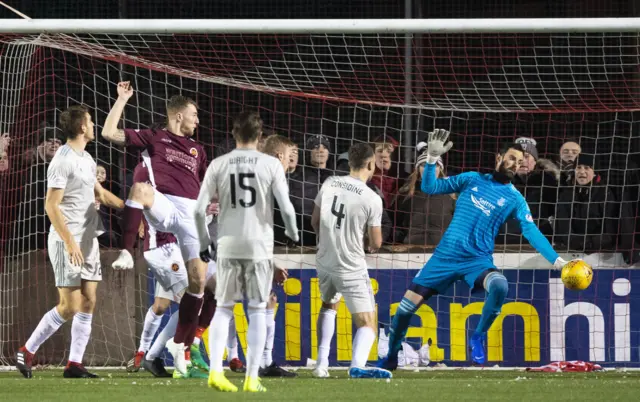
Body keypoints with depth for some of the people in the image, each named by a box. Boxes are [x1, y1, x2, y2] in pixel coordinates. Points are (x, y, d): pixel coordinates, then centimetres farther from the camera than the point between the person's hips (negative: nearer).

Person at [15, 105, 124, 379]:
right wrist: (70, 242, -22)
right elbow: (51, 205, -18)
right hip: (67, 242, -9)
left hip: (88, 241, 9)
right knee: (70, 307, -10)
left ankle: (74, 364, 5)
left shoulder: (86, 159, 13)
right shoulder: (63, 161, -14)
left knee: (88, 302, 3)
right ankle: (26, 353, 2)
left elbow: (100, 194, 28)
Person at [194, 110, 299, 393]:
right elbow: (286, 208, -6)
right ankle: (252, 378, 4)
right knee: (257, 311, 6)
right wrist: (293, 232, 14)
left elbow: (199, 209, -1)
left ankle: (215, 371, -4)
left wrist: (204, 243, 13)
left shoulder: (218, 165, 1)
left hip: (228, 245, 1)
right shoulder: (271, 165, -3)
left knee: (223, 308, 10)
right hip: (259, 245, -1)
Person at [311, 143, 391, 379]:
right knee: (367, 324, -3)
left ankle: (322, 363, 26)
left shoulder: (329, 184, -3)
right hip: (351, 268, -5)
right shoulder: (372, 199, -16)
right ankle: (357, 365, -30)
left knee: (329, 306, 32)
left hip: (324, 261, 5)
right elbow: (376, 243, -9)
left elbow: (315, 222, 10)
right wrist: (373, 245, 17)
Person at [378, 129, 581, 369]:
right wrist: (432, 158, -6)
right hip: (445, 255, 1)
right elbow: (429, 187, 8)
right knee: (408, 304, -3)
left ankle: (479, 338, -11)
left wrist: (557, 260, -19)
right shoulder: (473, 179, 7)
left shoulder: (515, 199, 2)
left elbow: (532, 232, -7)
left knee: (500, 286, -34)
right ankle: (391, 356, 20)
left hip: (478, 260, -1)